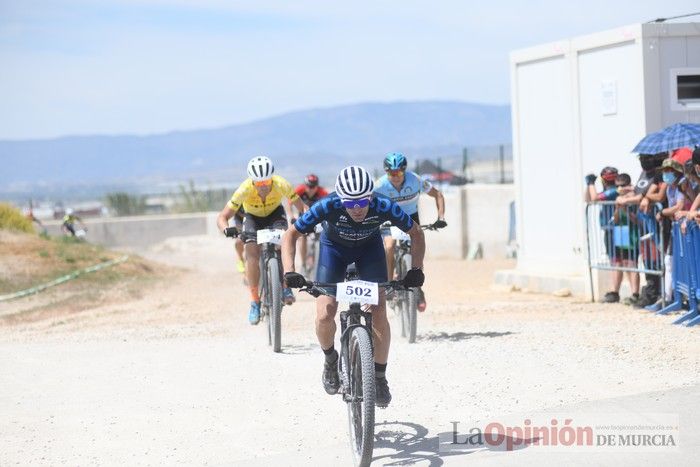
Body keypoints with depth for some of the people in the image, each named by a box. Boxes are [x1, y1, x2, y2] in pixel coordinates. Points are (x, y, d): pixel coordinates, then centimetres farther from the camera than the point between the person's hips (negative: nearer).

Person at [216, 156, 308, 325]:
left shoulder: (281, 185, -34)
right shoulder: (244, 190, -36)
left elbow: (302, 208, -26)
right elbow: (222, 217, -33)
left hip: (275, 213, 0)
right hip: (253, 217, 0)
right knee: (252, 253, -21)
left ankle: (286, 287, -15)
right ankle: (255, 301, -12)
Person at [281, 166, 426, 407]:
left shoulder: (384, 207, -35)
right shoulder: (328, 206, -37)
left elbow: (416, 233, -17)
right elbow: (290, 235, -26)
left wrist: (416, 269, -31)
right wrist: (289, 272, -39)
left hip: (370, 246, 0)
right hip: (334, 246, 0)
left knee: (379, 316, -14)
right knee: (324, 315, -14)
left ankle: (380, 376, 5)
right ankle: (330, 360, 17)